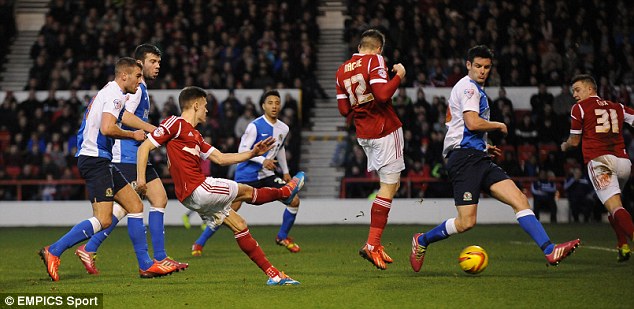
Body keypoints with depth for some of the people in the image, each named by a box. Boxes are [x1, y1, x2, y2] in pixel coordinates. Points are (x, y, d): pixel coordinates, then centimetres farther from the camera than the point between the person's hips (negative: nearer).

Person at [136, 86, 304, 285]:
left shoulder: (195, 135, 21)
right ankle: (285, 192, 36)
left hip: (198, 197, 10)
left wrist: (253, 153, 17)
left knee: (239, 226, 10)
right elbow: (145, 147, -11)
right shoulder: (175, 124, -7)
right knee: (246, 191, 8)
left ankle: (273, 274, 12)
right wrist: (140, 178, -20)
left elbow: (220, 158, 22)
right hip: (197, 191, -10)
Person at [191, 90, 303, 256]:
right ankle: (199, 243, -6)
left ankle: (282, 237, 19)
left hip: (267, 175, 6)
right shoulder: (255, 126, -15)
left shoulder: (283, 128, 6)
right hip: (247, 175, -6)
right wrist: (262, 160, -26)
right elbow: (242, 150, -16)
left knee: (294, 201, -3)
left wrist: (285, 171, 22)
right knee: (231, 208, -15)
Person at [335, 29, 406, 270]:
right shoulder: (374, 60, -9)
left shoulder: (342, 70, 11)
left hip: (363, 134, 8)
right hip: (385, 131, -8)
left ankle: (374, 243, 10)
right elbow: (383, 94, -23)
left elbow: (344, 110, 10)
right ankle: (372, 245, -10)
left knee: (391, 184, 17)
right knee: (389, 185, -4)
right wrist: (398, 76, -9)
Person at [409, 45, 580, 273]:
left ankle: (550, 251, -17)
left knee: (520, 200, -7)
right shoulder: (468, 87, -6)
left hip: (478, 158, 10)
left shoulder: (476, 89, 26)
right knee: (467, 222, -13)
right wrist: (499, 126, -2)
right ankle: (422, 241, 10)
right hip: (464, 157, -10)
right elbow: (473, 123, -19)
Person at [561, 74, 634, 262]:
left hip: (599, 161, -5)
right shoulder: (617, 107, 22)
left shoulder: (579, 108, 10)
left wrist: (564, 146, 34)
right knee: (614, 206, 24)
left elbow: (574, 142, 13)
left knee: (615, 207, -17)